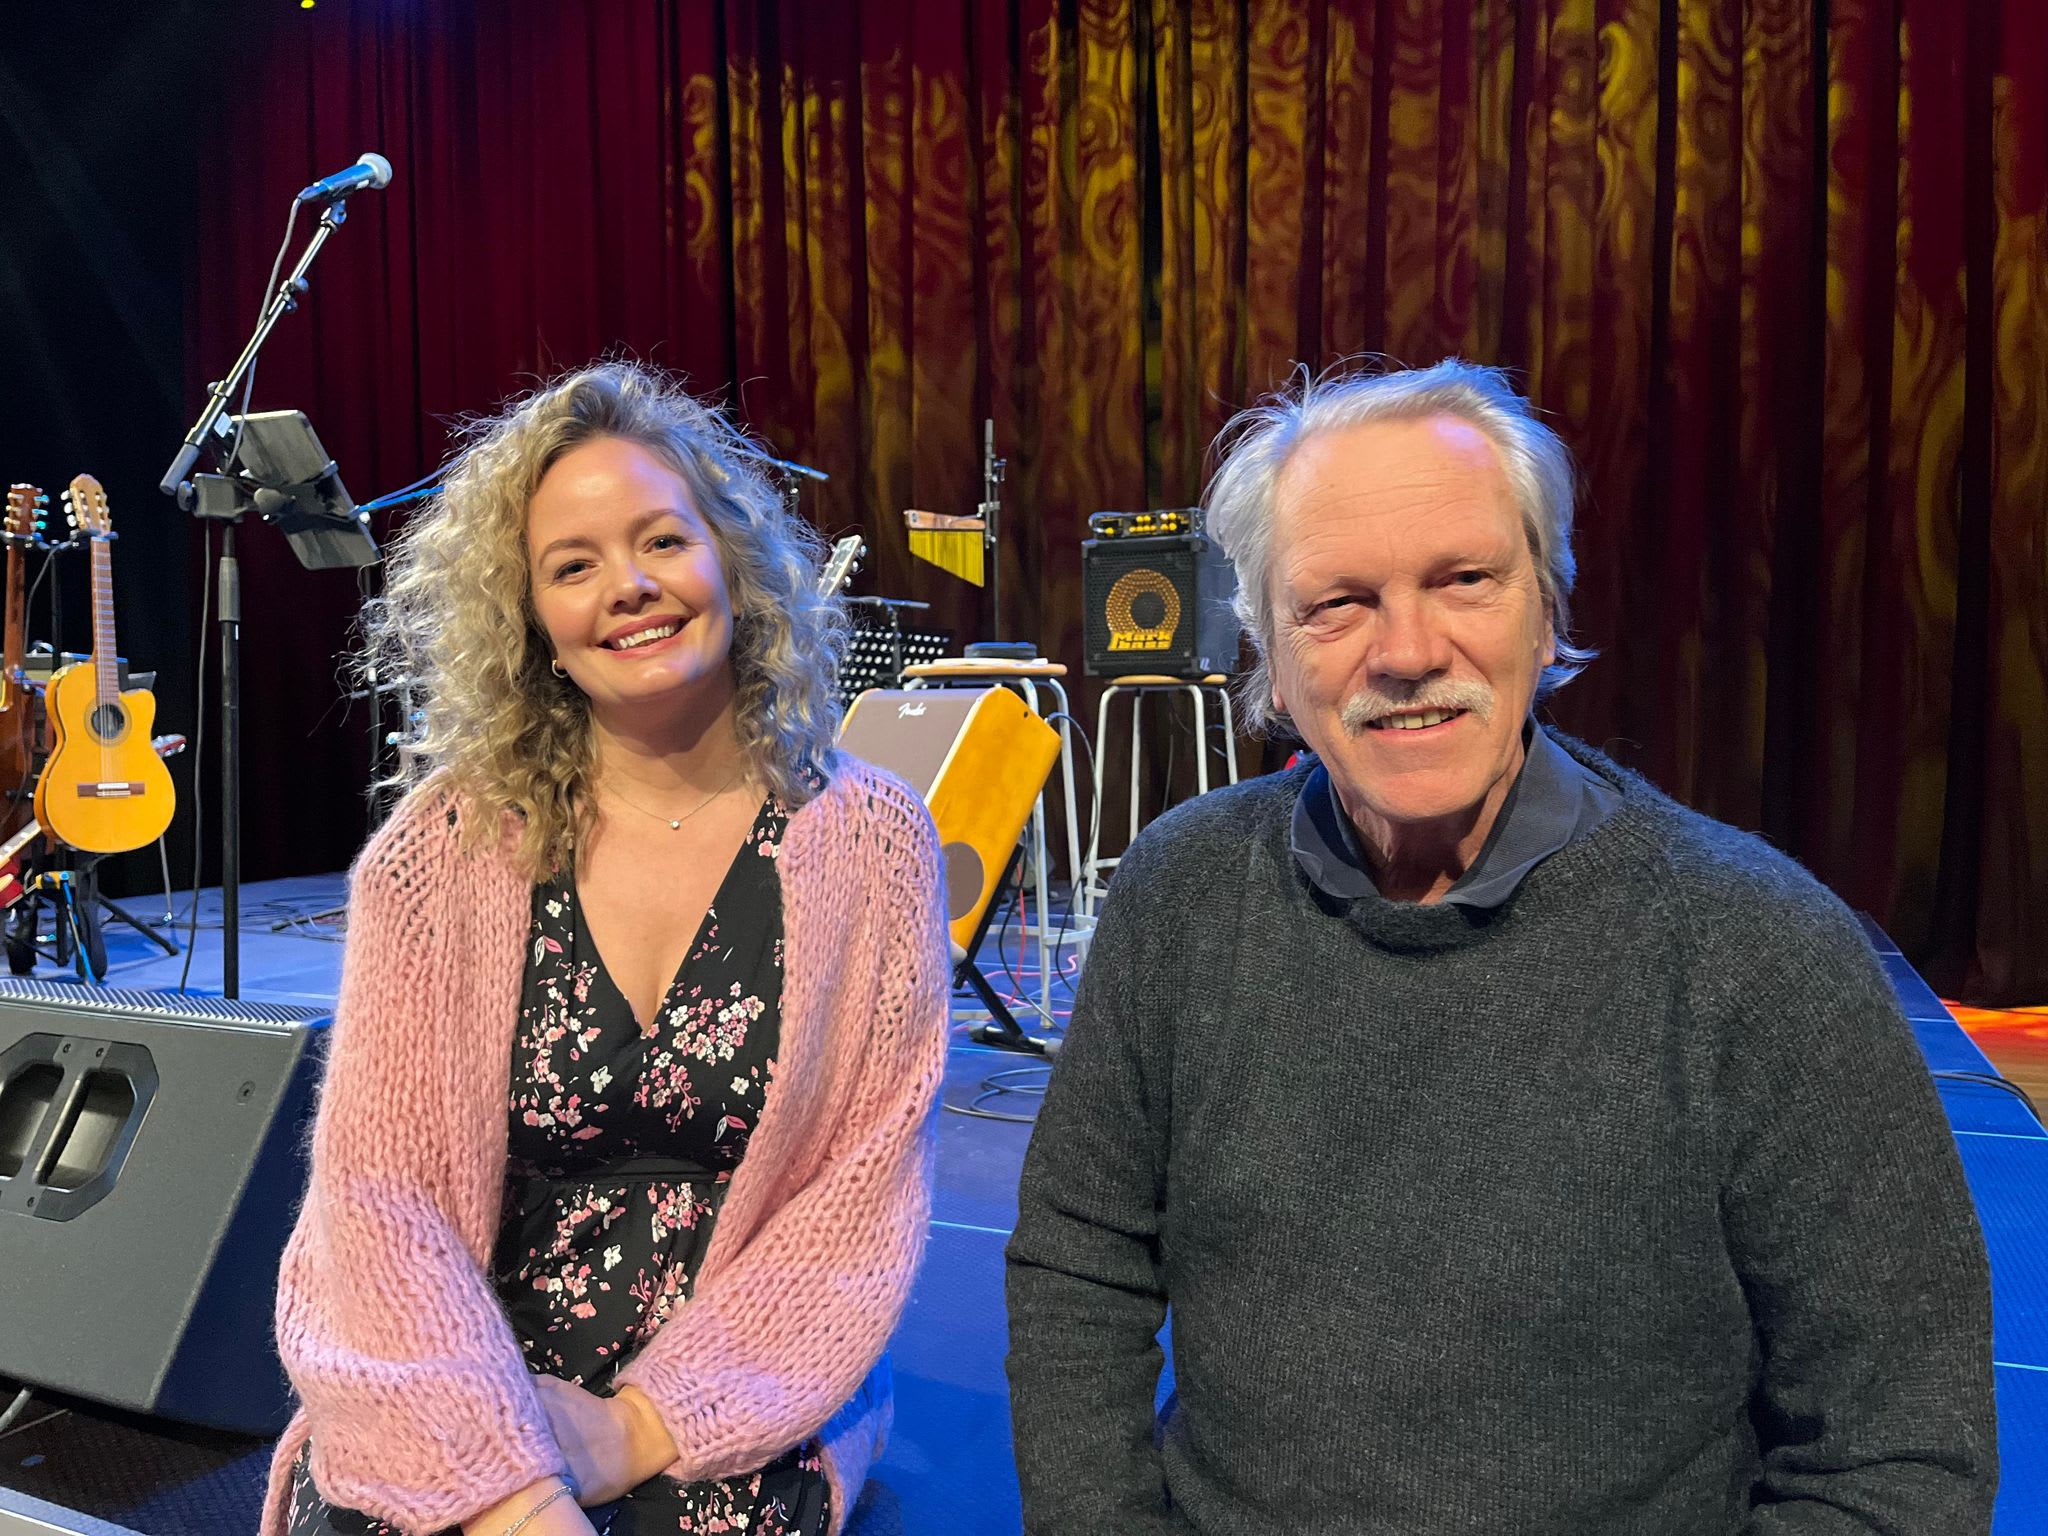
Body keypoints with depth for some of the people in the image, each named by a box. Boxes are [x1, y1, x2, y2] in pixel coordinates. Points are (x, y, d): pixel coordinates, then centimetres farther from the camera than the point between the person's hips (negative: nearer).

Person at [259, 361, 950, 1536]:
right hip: (461, 1425, 1)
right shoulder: (445, 847, -3)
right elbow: (380, 1188, -7)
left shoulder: (868, 841, -5)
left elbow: (870, 1194, -6)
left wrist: (644, 1425, -13)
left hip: (738, 1426, -1)